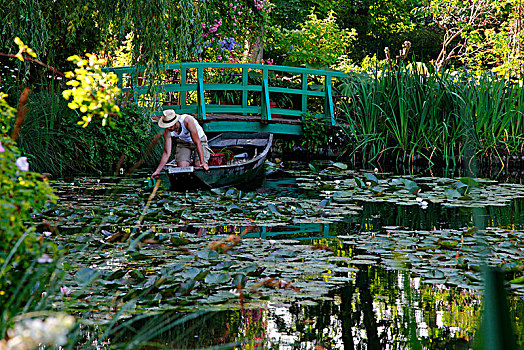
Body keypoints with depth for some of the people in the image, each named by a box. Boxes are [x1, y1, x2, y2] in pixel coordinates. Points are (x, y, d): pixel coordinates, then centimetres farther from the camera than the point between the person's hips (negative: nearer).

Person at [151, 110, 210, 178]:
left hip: (200, 140, -3)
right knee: (182, 166, -18)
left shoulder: (187, 120, -36)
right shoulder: (167, 132, -22)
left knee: (199, 166, -22)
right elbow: (167, 153, -16)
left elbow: (197, 142, -35)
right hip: (183, 143, 4)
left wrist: (203, 162, -38)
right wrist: (158, 170, -20)